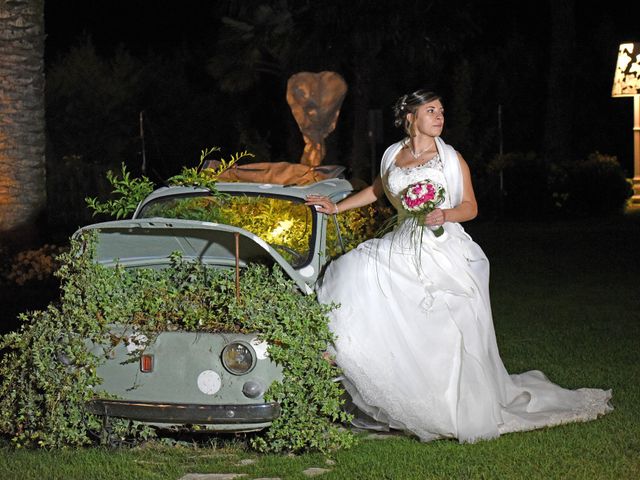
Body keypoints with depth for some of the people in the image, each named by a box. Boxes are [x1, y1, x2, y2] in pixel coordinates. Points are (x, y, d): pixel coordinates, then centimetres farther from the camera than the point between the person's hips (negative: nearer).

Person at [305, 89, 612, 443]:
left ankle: (467, 412, 9)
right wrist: (336, 207, 28)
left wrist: (446, 214, -19)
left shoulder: (451, 158, 0)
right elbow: (377, 190, 27)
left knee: (450, 337, -6)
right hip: (403, 251, 4)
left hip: (444, 252, -4)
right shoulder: (393, 155, 9)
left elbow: (471, 207, 1)